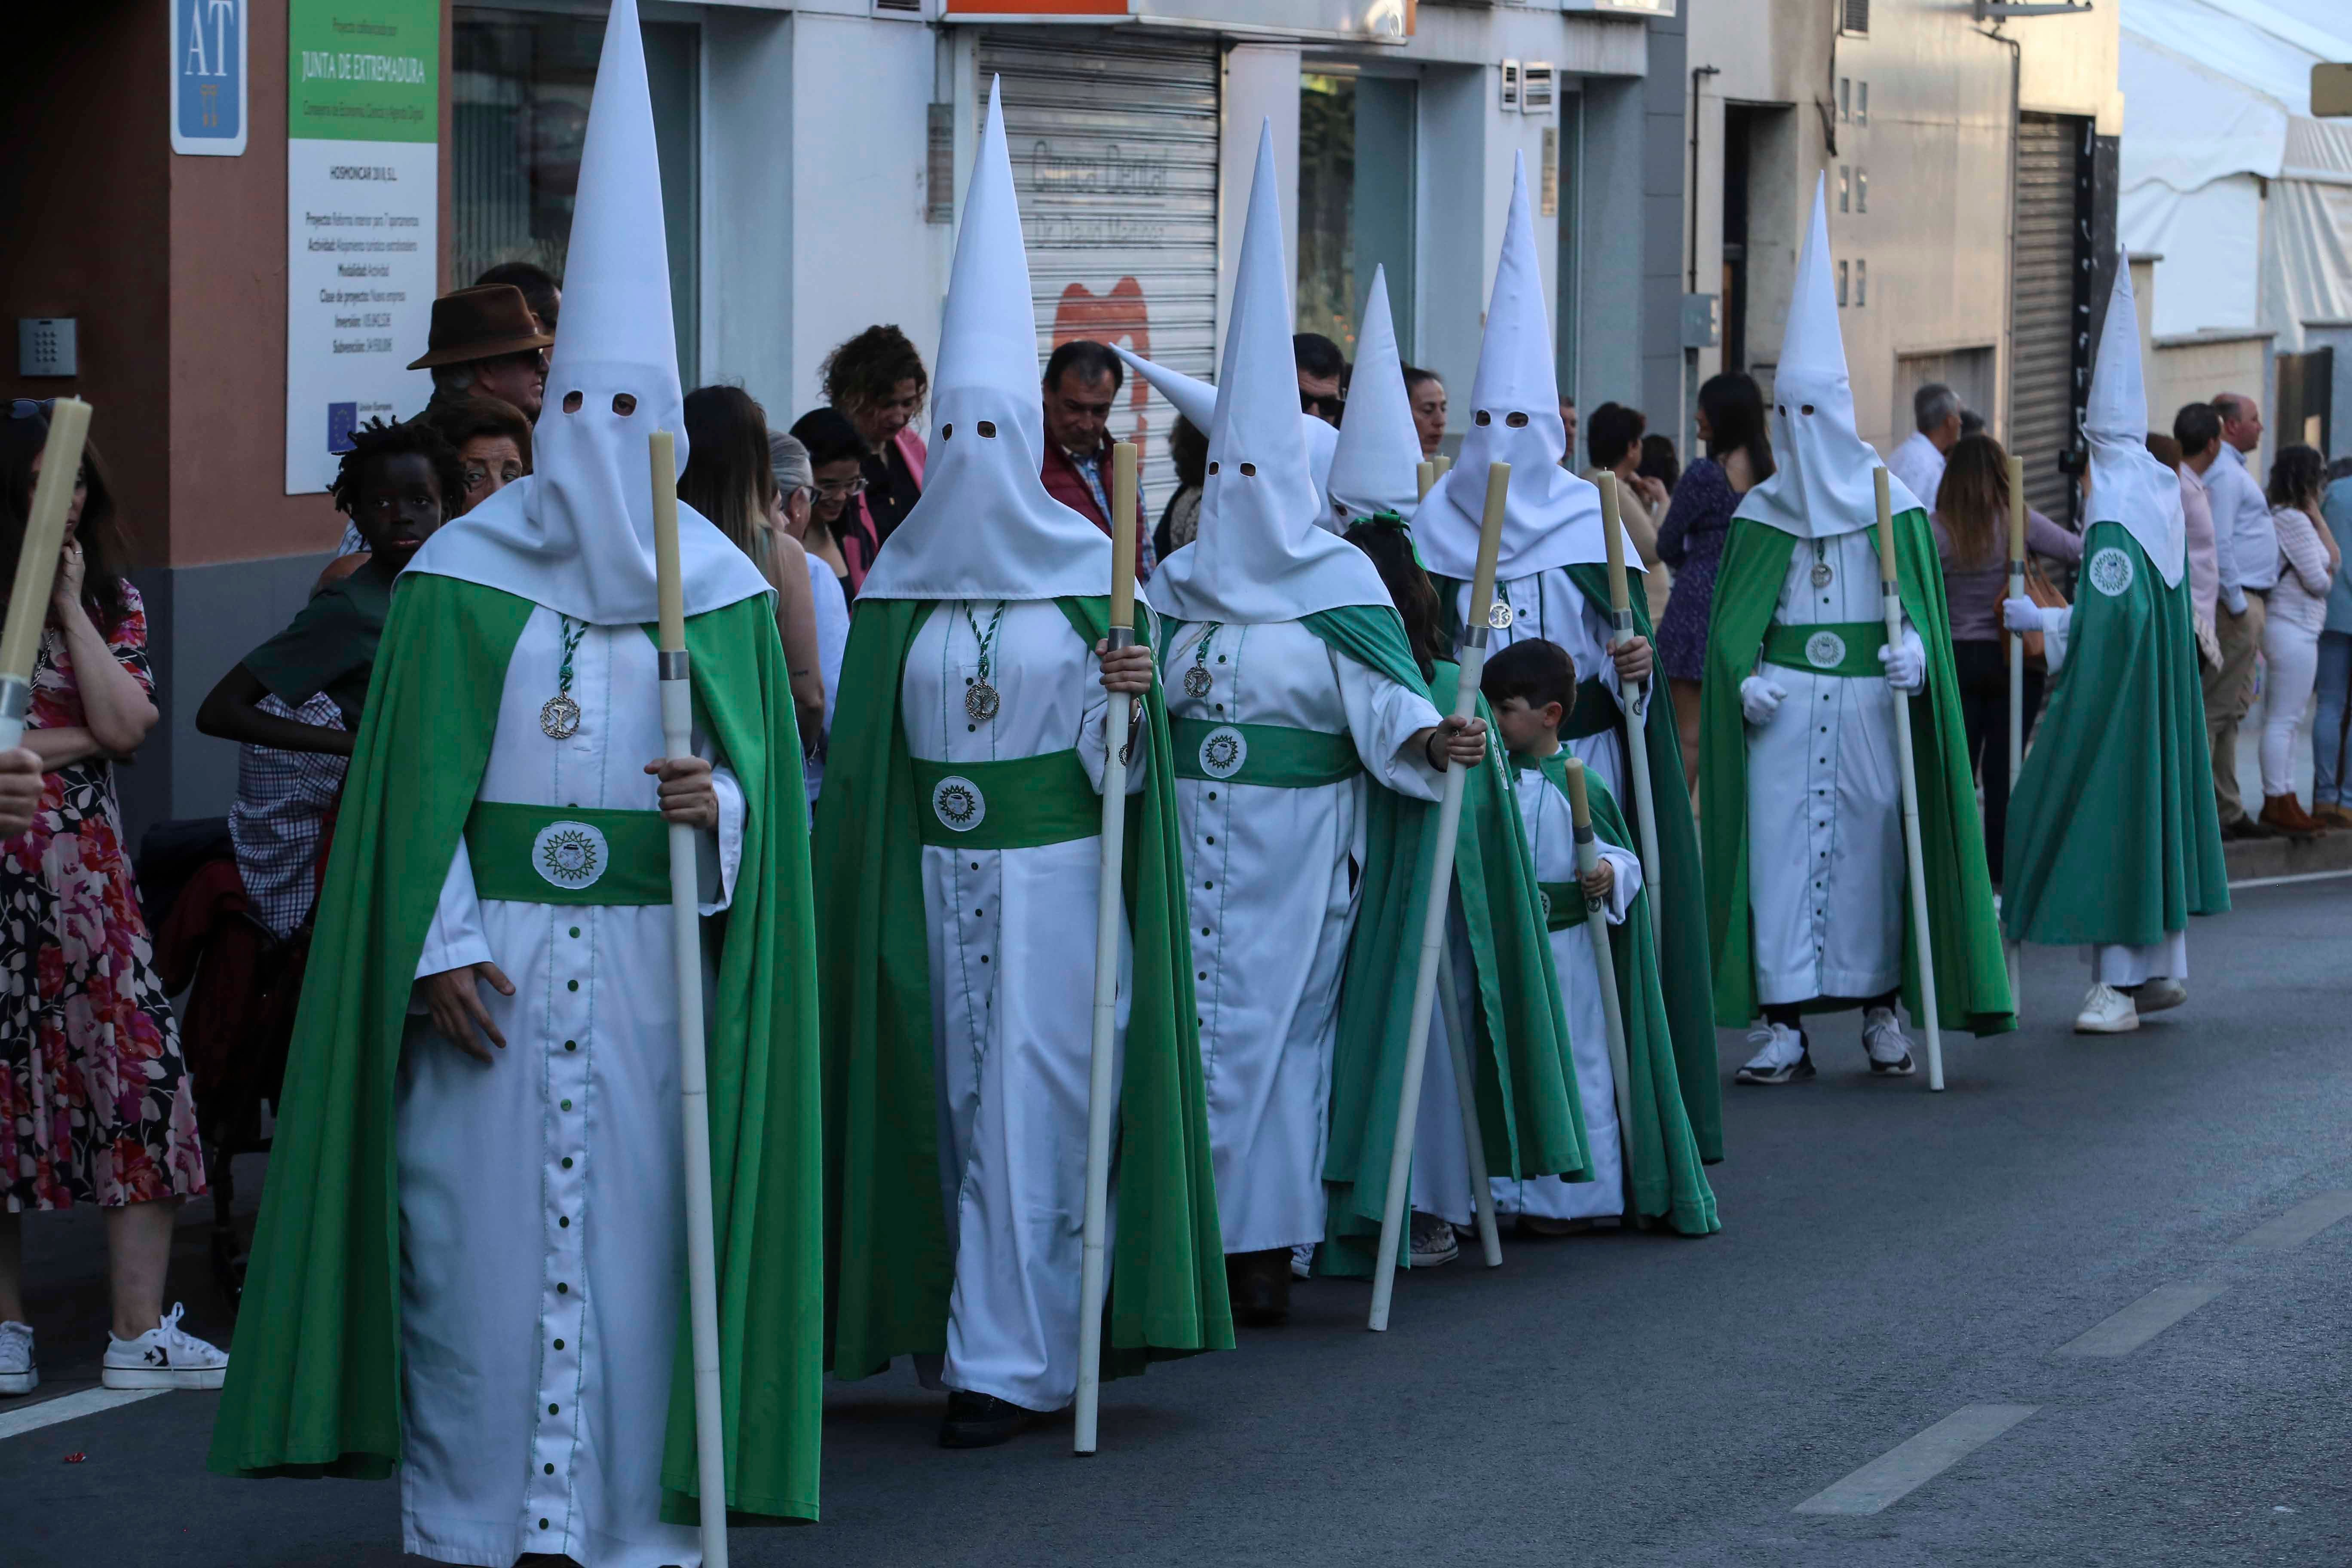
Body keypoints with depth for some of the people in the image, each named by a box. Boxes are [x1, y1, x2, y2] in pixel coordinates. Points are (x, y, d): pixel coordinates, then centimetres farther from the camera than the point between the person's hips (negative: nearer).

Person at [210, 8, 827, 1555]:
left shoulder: (722, 589, 5)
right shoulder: (460, 579, 1)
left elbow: (767, 773, 5)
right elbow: (420, 783, 0)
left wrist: (722, 804, -17)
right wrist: (439, 947, -8)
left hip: (655, 962, 1)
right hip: (495, 961, -1)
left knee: (641, 1224, 2)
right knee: (485, 1229, 0)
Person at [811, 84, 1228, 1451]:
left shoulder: (1088, 569, 1)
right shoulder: (905, 579, 7)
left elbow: (1121, 754, 0)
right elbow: (867, 746, 8)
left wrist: (1125, 696, -21)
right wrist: (865, 886, 2)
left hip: (1056, 870, -3)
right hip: (937, 872, 3)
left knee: (1030, 1102, -6)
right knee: (950, 1098, 5)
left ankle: (1006, 1357, -4)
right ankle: (950, 1324, 16)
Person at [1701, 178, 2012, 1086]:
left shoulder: (1893, 507, 4)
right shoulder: (1757, 514, 7)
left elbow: (1920, 596, 4)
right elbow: (1733, 619, 7)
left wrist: (1912, 645, -17)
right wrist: (1748, 675, -11)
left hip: (1869, 701, -1)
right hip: (1783, 704, 1)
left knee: (1871, 842, 1)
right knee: (1780, 843, -5)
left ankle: (1881, 1010, 13)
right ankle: (1783, 1020, -5)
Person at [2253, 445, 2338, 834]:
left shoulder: (2290, 518, 16)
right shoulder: (2293, 520, -15)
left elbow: (2335, 561, 13)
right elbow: (2318, 581, -16)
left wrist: (2317, 516, 8)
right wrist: (2327, 578, 8)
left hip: (2297, 630, 11)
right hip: (2293, 630, -11)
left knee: (2285, 720, 13)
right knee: (2283, 720, -7)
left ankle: (2284, 802, 17)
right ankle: (2277, 805, -5)